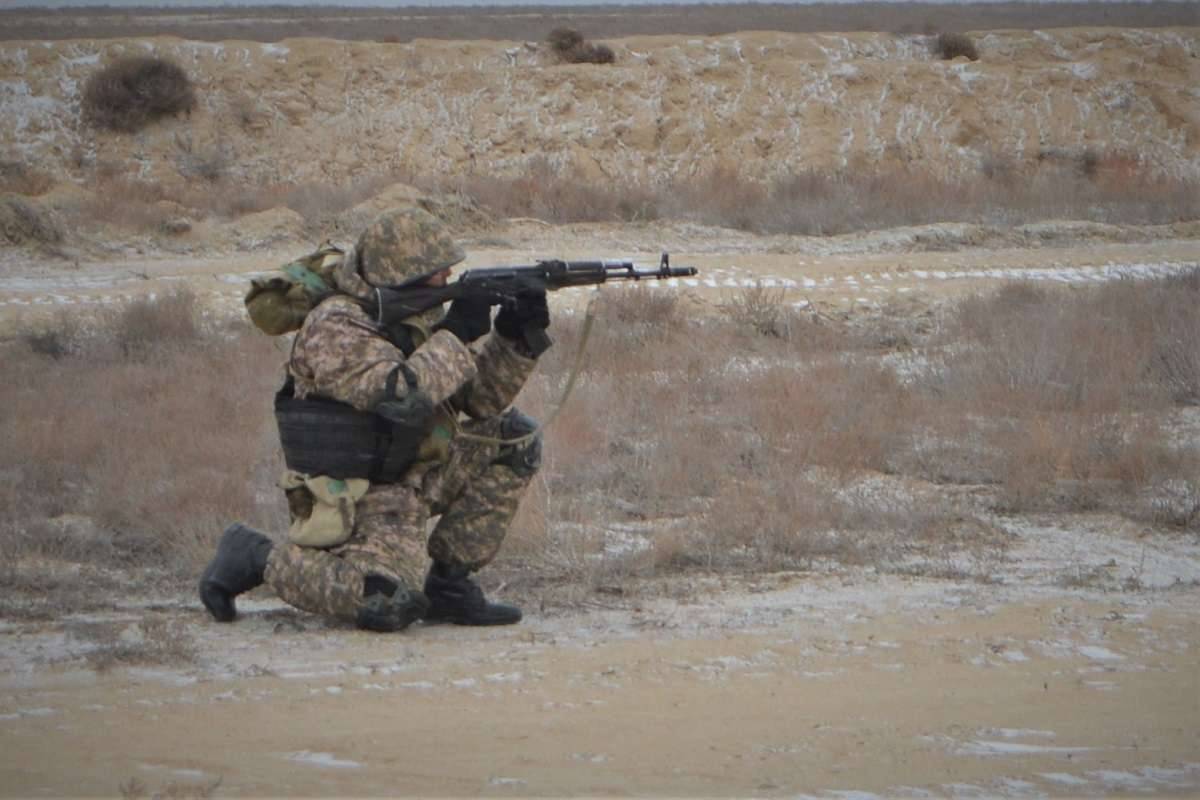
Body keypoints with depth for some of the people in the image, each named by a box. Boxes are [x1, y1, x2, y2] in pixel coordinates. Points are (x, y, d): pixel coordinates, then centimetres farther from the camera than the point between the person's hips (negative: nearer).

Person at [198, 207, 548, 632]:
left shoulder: (415, 321, 8)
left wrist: (515, 338, -7)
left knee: (514, 439, 5)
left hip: (413, 480, 9)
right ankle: (257, 557, -6)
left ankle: (447, 580, 7)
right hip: (355, 500, -9)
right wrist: (457, 335, -23)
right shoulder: (334, 329, -20)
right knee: (390, 603, -31)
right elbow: (400, 395, -34)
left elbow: (481, 398, 10)